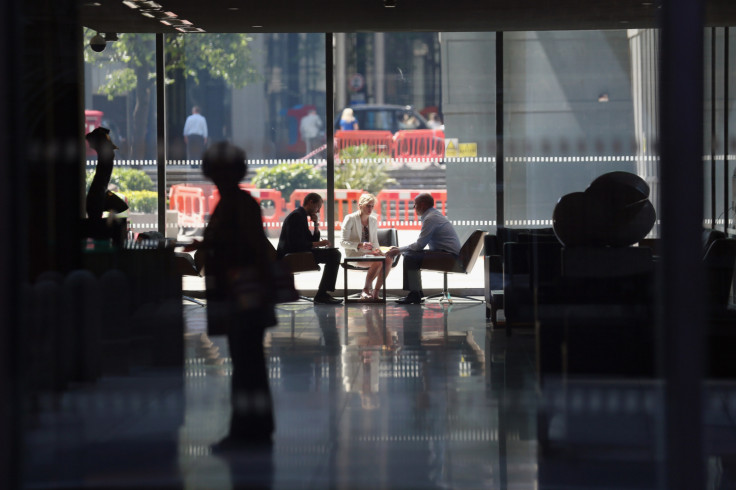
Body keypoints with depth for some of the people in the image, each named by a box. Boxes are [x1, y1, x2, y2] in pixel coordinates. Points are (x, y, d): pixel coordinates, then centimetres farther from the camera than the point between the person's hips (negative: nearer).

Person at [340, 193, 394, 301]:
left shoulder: (373, 220, 13)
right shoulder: (350, 219, -5)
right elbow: (343, 242, -10)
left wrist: (377, 250, -6)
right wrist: (360, 245, -27)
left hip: (369, 253, 6)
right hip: (354, 255, -6)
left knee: (388, 260, -25)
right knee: (378, 261, -33)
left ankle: (376, 292, -21)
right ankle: (366, 290, -19)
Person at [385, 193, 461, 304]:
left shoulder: (431, 218, -15)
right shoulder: (434, 215, 18)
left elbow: (420, 245, -18)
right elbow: (421, 243, 21)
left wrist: (399, 250, -8)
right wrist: (400, 249, 14)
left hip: (449, 255, -11)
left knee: (410, 257, -19)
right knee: (410, 254, 13)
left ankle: (414, 295, -12)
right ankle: (417, 293, 13)